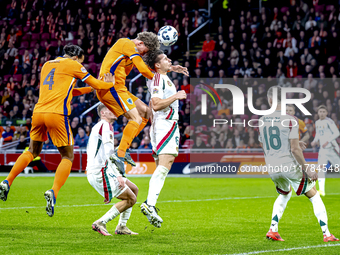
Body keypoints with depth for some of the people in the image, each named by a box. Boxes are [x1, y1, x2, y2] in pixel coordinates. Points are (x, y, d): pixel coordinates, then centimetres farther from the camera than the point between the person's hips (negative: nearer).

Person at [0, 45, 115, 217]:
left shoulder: (47, 65, 24)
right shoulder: (73, 65, 6)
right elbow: (96, 84, 13)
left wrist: (87, 90, 36)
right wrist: (110, 83, 33)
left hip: (38, 112, 6)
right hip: (56, 114, -6)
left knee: (33, 152, 24)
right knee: (67, 156, 5)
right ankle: (53, 192, -14)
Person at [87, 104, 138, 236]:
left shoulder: (98, 126, 21)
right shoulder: (106, 126, -11)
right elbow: (108, 154, -20)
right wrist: (118, 175, -21)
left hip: (93, 172, 10)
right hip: (100, 172, -10)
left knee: (134, 189, 16)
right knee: (131, 198, -7)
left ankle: (122, 226, 13)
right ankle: (100, 223, -8)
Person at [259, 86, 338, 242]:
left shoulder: (262, 121, 4)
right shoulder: (290, 120, -12)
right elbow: (295, 149, -16)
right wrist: (307, 169, -9)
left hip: (272, 169, 5)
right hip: (290, 165, -5)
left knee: (284, 195, 31)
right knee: (314, 196, 8)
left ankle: (273, 230, 19)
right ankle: (326, 234, 2)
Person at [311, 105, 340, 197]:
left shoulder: (329, 122, -11)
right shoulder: (317, 122, 11)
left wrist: (327, 141, -22)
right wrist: (315, 141, 6)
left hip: (332, 148, -5)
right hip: (323, 149, 5)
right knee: (321, 167, -11)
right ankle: (321, 190, -16)